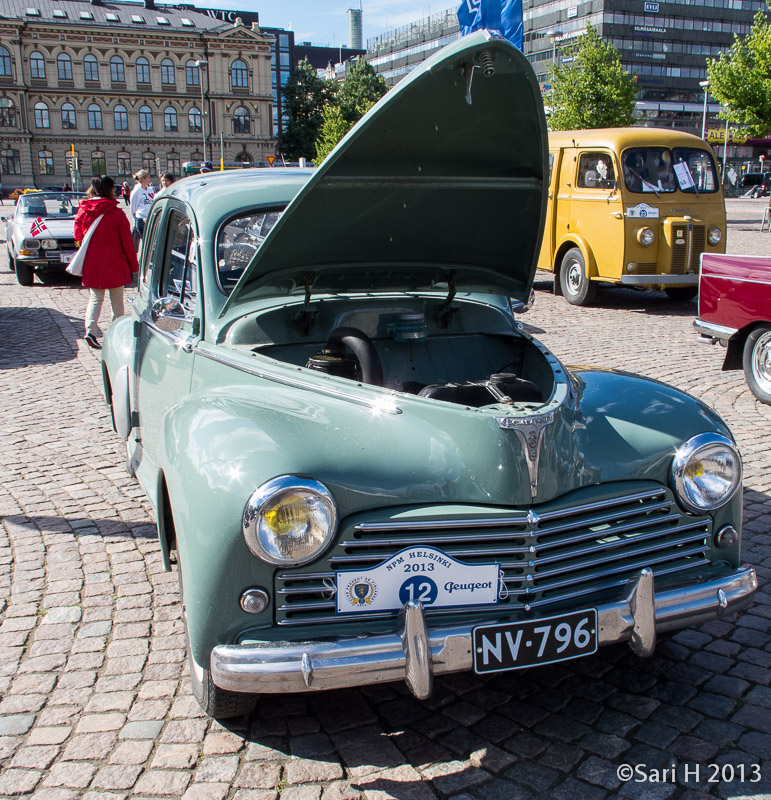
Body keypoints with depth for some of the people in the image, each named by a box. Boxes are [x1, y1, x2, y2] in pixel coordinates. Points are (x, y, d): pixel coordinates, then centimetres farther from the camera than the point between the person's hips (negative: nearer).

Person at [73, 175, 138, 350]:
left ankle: (90, 330, -10)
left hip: (91, 265, 3)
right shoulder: (116, 214, -12)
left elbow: (77, 235, 7)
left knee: (95, 298, 10)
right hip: (115, 264, -3)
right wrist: (134, 265, 2)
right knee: (116, 299, 12)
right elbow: (127, 242, -7)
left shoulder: (83, 211, -3)